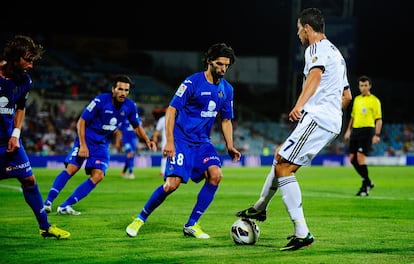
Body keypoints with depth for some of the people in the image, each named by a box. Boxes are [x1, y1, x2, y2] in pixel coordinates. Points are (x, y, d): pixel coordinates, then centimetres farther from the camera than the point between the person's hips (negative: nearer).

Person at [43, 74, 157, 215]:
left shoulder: (130, 106, -4)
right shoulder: (101, 100, -18)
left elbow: (137, 126, 12)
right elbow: (81, 121, -12)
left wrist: (147, 141, -5)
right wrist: (82, 145, -17)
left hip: (102, 145, 4)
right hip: (86, 140, -4)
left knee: (98, 176, -14)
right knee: (71, 168, -19)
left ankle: (65, 206, -14)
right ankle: (48, 202, -18)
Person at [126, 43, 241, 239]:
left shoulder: (227, 89, 7)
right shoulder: (193, 82, -11)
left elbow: (226, 120, 18)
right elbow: (171, 109, -12)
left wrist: (230, 146, 6)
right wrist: (169, 141, -18)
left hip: (203, 142, 6)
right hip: (182, 140, -5)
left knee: (216, 175, -18)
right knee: (172, 184, -18)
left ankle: (191, 225, -6)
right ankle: (140, 219, 5)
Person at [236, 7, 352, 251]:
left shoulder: (317, 49, -7)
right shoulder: (336, 53, 24)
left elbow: (315, 75, -29)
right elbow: (347, 96, 31)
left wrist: (299, 105, -44)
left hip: (317, 117, -10)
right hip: (333, 120, 10)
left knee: (284, 167, -13)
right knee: (280, 156, 24)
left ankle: (302, 233, -19)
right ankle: (260, 208, 38)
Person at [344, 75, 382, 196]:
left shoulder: (374, 100, -3)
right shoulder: (357, 99, 16)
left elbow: (379, 119, -6)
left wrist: (377, 135, -15)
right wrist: (348, 130, 18)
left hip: (367, 130, -7)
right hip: (355, 130, 7)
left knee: (360, 156, -17)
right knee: (352, 158, 4)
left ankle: (365, 187, -6)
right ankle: (368, 182, 20)